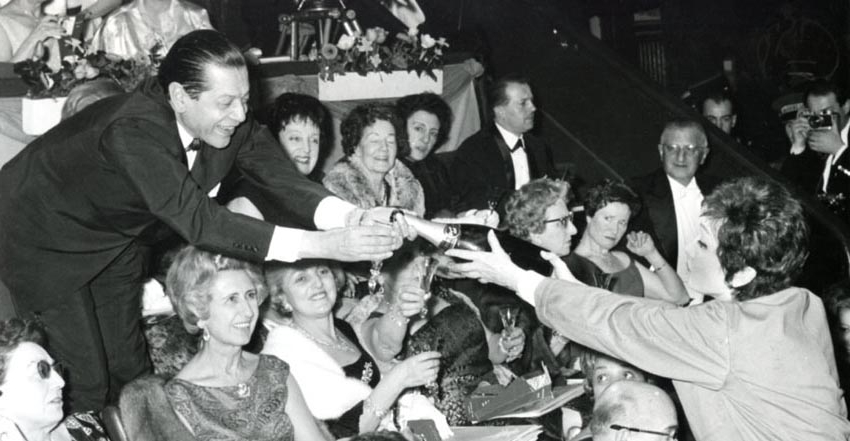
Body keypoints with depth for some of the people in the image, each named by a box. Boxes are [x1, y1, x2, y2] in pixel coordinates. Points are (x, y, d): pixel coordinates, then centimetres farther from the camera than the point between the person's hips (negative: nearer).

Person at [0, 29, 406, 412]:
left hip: (117, 235, 6)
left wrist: (353, 217, -44)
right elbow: (198, 220, -45)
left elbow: (284, 179, -23)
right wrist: (320, 245, -51)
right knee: (86, 381, -4)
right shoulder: (134, 131, -39)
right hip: (47, 234, -6)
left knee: (129, 366, 10)